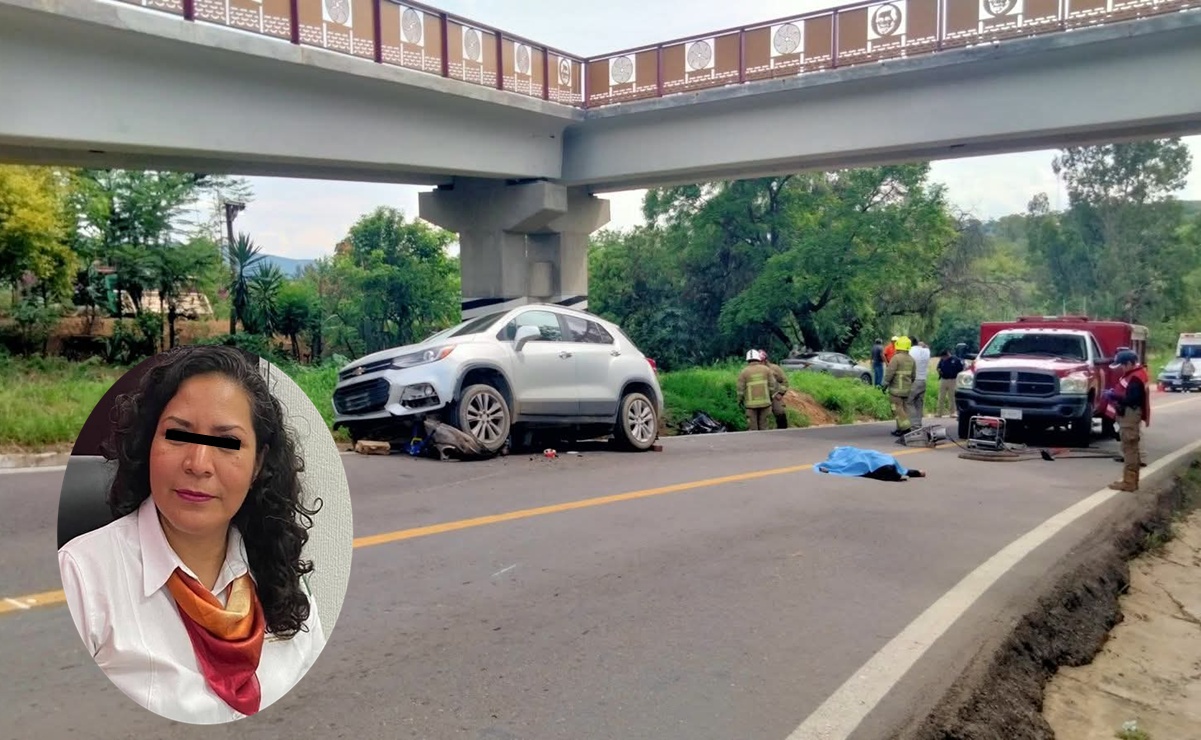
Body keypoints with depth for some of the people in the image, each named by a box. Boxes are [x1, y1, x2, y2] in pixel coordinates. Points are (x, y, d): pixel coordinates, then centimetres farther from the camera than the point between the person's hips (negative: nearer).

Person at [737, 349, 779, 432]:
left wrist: (740, 400, 10)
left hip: (751, 404, -2)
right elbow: (772, 385, -1)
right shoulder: (766, 369, 0)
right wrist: (771, 397, 13)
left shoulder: (744, 372, -5)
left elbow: (741, 389, -5)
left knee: (752, 427, 3)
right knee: (763, 425, 10)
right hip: (764, 402, 2)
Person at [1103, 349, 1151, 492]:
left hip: (1130, 416, -11)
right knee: (1131, 449, 14)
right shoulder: (1133, 374, 14)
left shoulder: (1136, 378, -20)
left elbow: (1130, 399, -25)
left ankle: (1129, 482, -7)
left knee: (1129, 449, -9)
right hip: (1128, 415, 11)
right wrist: (1114, 393, 6)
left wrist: (1113, 396, -15)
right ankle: (1131, 480, 21)